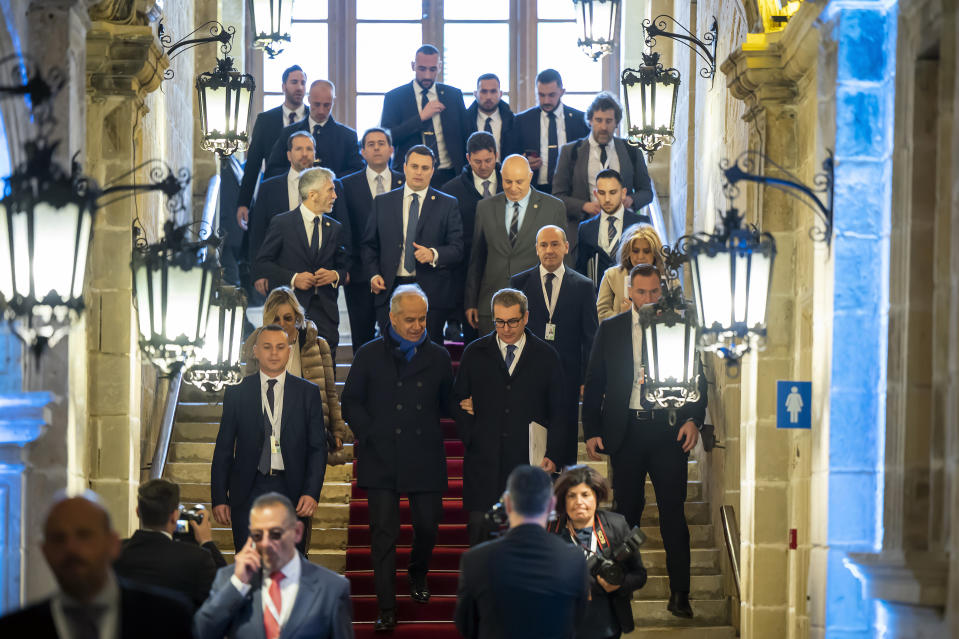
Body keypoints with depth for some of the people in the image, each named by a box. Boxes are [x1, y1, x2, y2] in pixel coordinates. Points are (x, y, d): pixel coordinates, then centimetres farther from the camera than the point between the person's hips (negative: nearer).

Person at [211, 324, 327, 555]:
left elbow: (318, 447, 4)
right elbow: (223, 449, 7)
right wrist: (219, 498, 1)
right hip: (249, 491, 0)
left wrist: (311, 493, -8)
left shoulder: (308, 393, 6)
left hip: (291, 491, 0)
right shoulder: (236, 393, 6)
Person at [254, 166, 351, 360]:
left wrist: (335, 275, -5)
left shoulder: (336, 228, 14)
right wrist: (292, 278, -13)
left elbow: (346, 267, 19)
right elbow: (261, 264, -1)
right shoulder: (282, 223, 1)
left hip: (325, 312, 3)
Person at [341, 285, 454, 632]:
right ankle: (386, 609, 3)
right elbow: (351, 402, 6)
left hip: (424, 458, 2)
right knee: (384, 533, -3)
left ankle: (418, 575, 40)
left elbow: (446, 405, 14)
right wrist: (370, 434, -5)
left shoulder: (438, 357, 7)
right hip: (382, 458, -2)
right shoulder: (370, 355, 3)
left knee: (428, 525, 7)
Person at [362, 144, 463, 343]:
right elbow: (369, 245, 14)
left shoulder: (447, 205, 6)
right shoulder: (382, 202, 12)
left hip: (432, 295, -1)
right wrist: (373, 275, -2)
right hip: (390, 290, 1)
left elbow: (458, 248, 1)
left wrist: (434, 254, -18)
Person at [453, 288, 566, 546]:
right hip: (483, 458, 1)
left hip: (528, 458, -1)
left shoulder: (546, 356, 6)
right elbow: (458, 400, 13)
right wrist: (469, 437, -2)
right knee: (480, 525, -2)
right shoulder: (475, 353, 9)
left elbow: (558, 411, 7)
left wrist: (552, 454, -3)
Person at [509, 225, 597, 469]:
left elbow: (590, 337, 4)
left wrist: (588, 380, -3)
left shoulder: (583, 286, 4)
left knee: (565, 444, 5)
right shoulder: (519, 283, 5)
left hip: (567, 376, 0)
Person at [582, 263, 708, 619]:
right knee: (626, 511, 9)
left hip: (668, 430, -1)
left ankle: (679, 594, 0)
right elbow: (594, 384, 9)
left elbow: (697, 380, 7)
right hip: (626, 430, 1)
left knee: (673, 512, -3)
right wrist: (592, 432, 2)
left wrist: (693, 420, -7)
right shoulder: (610, 330, 7)